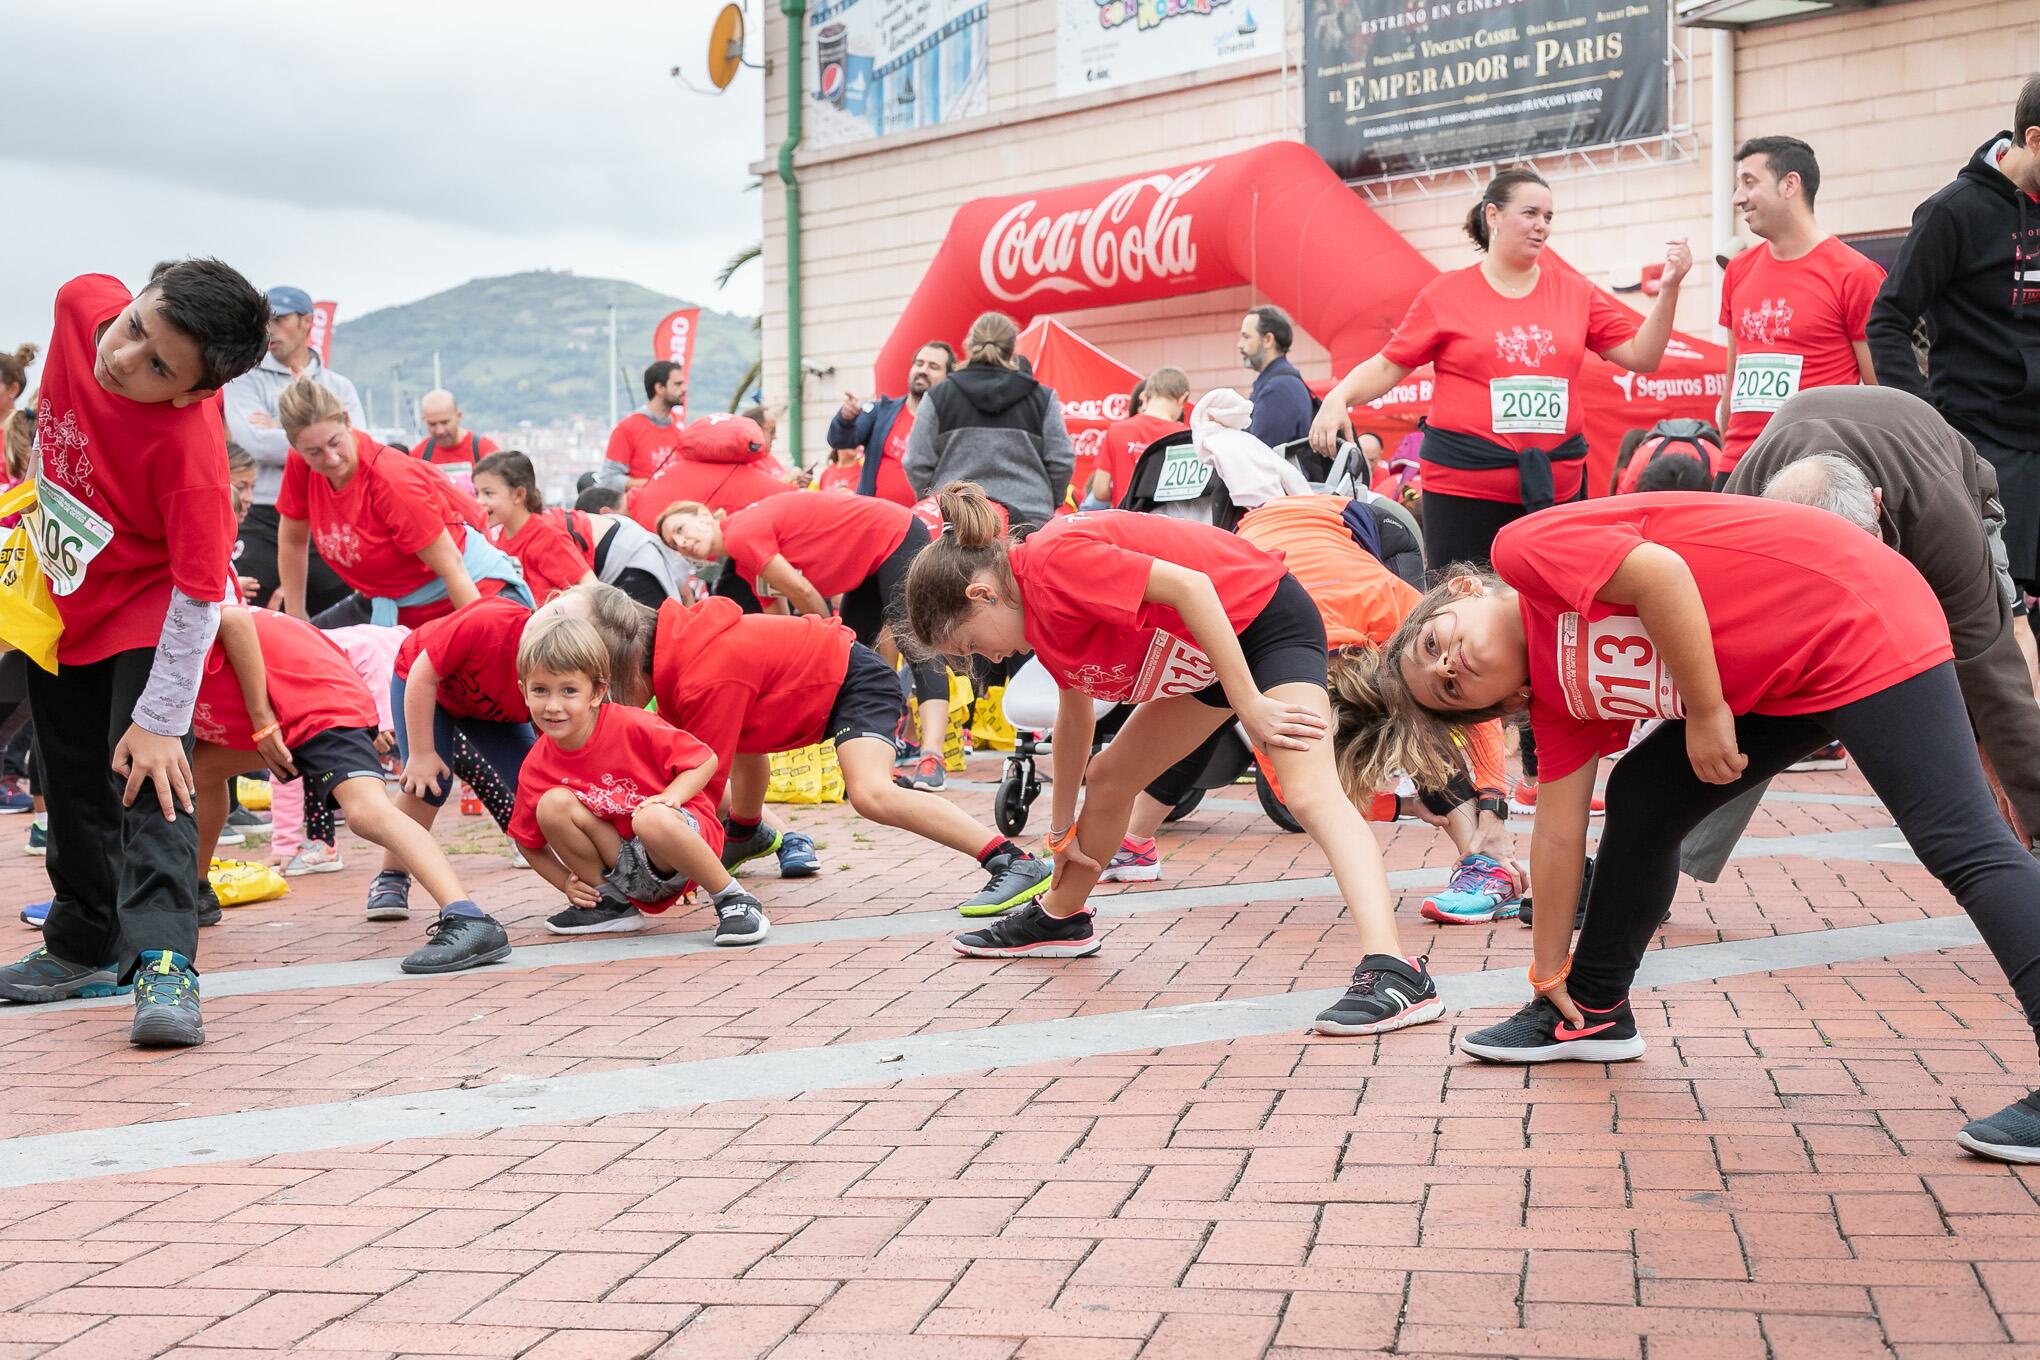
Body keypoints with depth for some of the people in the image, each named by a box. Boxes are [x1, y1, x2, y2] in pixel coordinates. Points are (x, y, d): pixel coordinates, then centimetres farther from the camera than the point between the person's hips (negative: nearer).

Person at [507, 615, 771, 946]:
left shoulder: (631, 726, -18)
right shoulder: (536, 769, -7)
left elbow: (705, 760, -9)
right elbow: (530, 843, 9)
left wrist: (670, 798, -25)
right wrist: (567, 882, -5)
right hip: (629, 874, 4)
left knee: (651, 819, -38)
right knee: (554, 804, -18)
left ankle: (732, 900, -17)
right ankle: (610, 902, 1)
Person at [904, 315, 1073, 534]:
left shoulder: (939, 396, 5)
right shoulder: (1042, 398, 6)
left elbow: (917, 464, 3)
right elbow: (1062, 461, 4)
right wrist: (1047, 505, 19)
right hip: (1028, 516, 0)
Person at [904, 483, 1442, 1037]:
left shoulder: (1054, 557, -25)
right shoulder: (1040, 614, 5)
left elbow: (1189, 586, -31)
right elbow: (1075, 712, 19)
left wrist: (1249, 704, -30)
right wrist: (1062, 826, 26)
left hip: (1266, 618, -10)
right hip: (1202, 657, 10)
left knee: (1309, 791, -28)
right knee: (1109, 775, 19)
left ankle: (1393, 971, -43)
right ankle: (1060, 919, 41)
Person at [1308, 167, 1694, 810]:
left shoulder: (1574, 293, 9)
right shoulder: (1448, 295, 1)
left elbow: (1640, 356, 9)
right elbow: (1390, 363, 2)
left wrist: (1668, 289, -3)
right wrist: (1338, 396, -15)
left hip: (1553, 484, 3)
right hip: (1463, 487, -3)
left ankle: (1541, 773, 13)